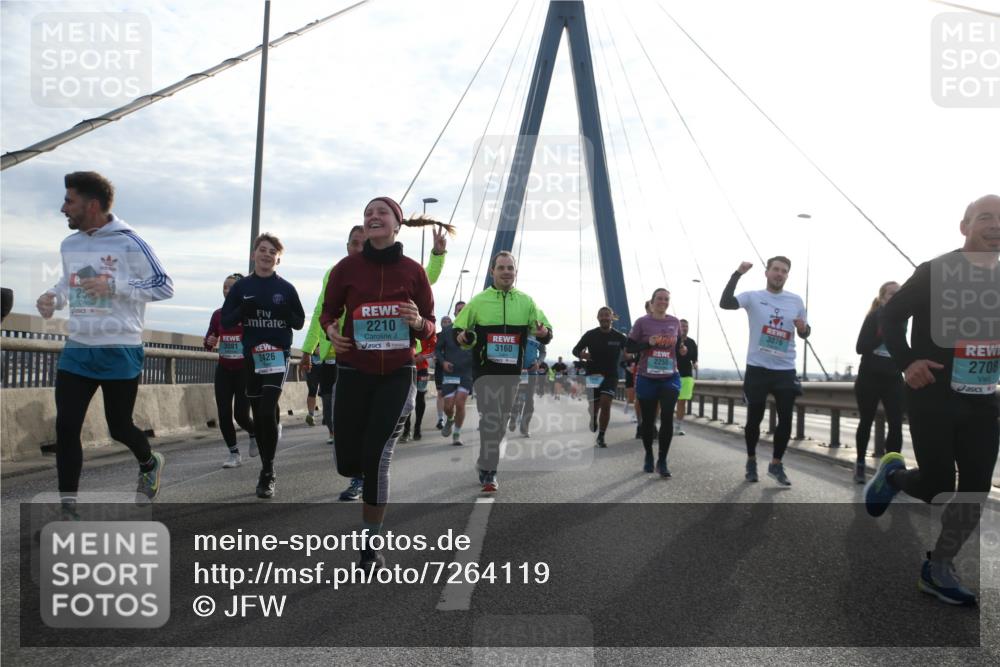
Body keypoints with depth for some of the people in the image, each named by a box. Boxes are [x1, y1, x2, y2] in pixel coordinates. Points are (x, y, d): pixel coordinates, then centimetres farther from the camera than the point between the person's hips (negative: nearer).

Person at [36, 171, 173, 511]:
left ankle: (149, 463, 40)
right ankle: (68, 508, 6)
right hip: (77, 350, 5)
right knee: (66, 427, -3)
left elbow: (165, 286, -11)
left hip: (120, 352, -5)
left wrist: (113, 284, -22)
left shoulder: (127, 242, -11)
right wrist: (52, 297, 1)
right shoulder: (69, 245, 9)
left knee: (119, 427, 7)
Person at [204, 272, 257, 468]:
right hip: (223, 370, 4)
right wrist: (209, 342, -12)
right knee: (224, 414, -2)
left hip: (245, 371, -4)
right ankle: (234, 454, 13)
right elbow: (209, 341, 10)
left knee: (241, 415, -5)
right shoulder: (218, 315, 4)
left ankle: (254, 434, 30)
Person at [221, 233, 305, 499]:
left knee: (268, 411, -17)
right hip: (251, 356, 3)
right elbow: (225, 320, 5)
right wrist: (243, 311, -16)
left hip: (278, 355, -3)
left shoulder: (286, 288, 1)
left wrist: (285, 313, -15)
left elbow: (299, 322, 6)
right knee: (258, 416, 9)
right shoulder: (241, 287, 5)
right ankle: (267, 469, 24)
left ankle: (267, 473, -8)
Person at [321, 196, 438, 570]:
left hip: (397, 374, -1)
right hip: (353, 373, 2)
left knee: (377, 456, -10)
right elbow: (328, 312, 9)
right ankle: (370, 476, 45)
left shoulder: (413, 271, -3)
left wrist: (418, 322, -21)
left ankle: (371, 546, 9)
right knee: (347, 462, 4)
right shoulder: (347, 267, -3)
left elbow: (430, 330, 2)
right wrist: (331, 330, -14)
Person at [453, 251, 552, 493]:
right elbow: (458, 329, 8)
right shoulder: (478, 301, 2)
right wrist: (462, 337, -15)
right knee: (491, 419, -15)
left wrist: (544, 333, -16)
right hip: (486, 370, -3)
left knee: (502, 420, 12)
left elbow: (546, 330, 8)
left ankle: (484, 464, 29)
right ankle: (488, 473, -9)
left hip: (513, 372, 3)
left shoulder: (526, 302, 6)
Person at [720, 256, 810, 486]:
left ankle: (776, 464, 18)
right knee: (754, 417, 7)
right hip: (757, 368, -2)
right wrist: (737, 274, -28)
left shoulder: (796, 301, 6)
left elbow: (804, 334, 15)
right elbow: (725, 303, -22)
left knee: (786, 419, 1)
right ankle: (751, 460, 27)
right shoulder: (753, 297, -4)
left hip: (786, 370, 2)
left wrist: (804, 327, -9)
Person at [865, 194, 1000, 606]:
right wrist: (907, 362, -18)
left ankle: (938, 569, 15)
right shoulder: (936, 272, -7)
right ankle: (892, 474, 29)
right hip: (933, 398, -5)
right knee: (938, 487, -5)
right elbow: (891, 315, -5)